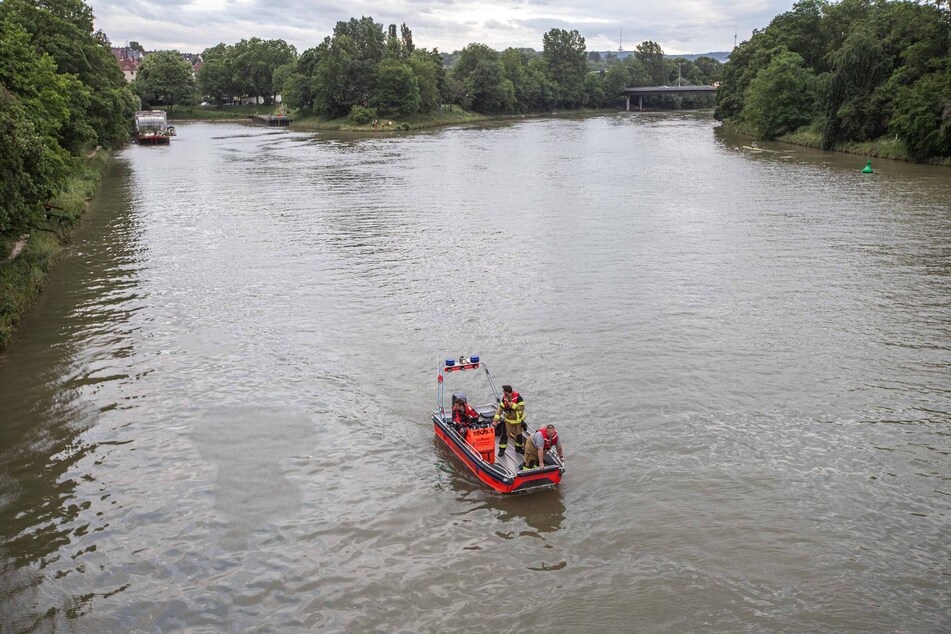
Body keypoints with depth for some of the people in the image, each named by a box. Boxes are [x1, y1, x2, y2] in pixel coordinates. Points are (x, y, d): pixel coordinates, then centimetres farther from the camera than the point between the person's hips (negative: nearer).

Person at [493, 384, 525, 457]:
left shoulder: (518, 397, -22)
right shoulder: (504, 398, -7)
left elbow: (522, 407, -24)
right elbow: (501, 407, -3)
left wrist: (513, 405, -32)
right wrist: (497, 416, -12)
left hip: (518, 420, -2)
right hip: (508, 420, 2)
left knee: (518, 434, 13)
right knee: (505, 434, 0)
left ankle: (518, 448, 33)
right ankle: (502, 449, 9)